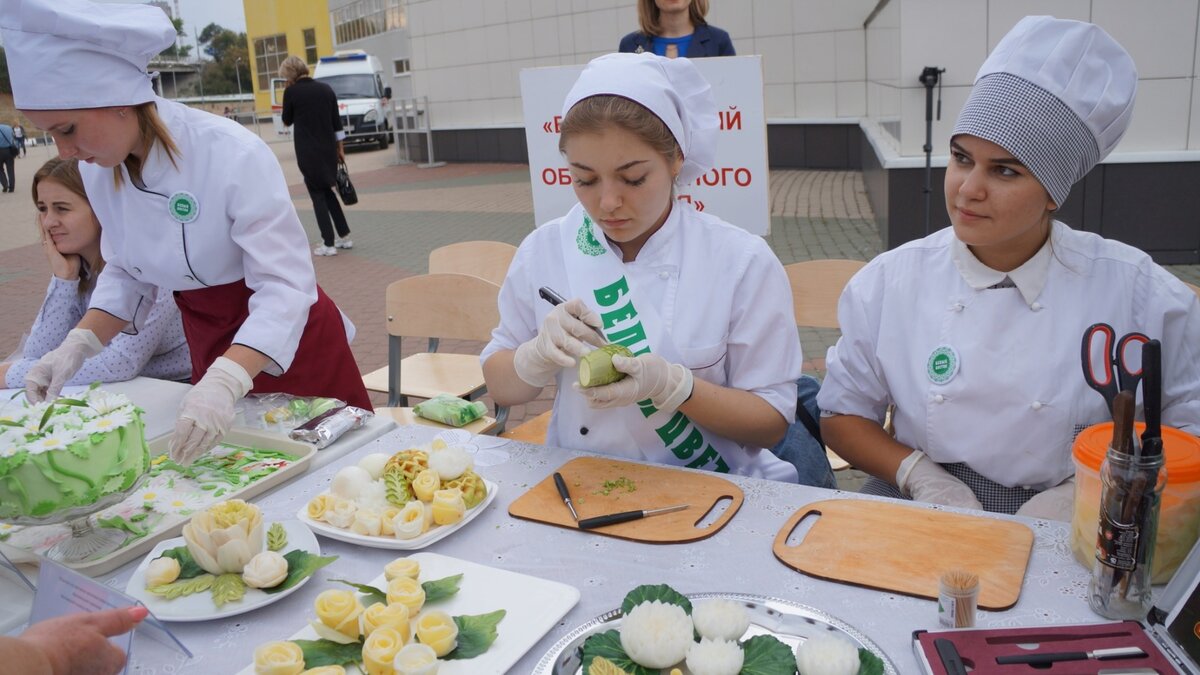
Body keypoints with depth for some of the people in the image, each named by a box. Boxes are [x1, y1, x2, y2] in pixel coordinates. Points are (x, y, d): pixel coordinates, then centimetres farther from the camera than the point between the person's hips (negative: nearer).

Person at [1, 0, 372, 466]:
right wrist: (78, 344, -10)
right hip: (207, 345, 6)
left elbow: (283, 285, -30)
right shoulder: (98, 169, -7)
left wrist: (224, 383, -41)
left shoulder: (233, 154, -27)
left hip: (287, 339, -6)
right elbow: (127, 272, 6)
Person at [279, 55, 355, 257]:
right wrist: (340, 148, 13)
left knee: (317, 195, 4)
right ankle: (344, 236, 19)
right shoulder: (326, 88, 5)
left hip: (307, 151, -5)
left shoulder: (291, 92, -9)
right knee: (326, 190, 20)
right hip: (328, 149, 5)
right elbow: (336, 121, 7)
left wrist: (288, 91, 4)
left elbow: (287, 120, 3)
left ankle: (328, 244, 4)